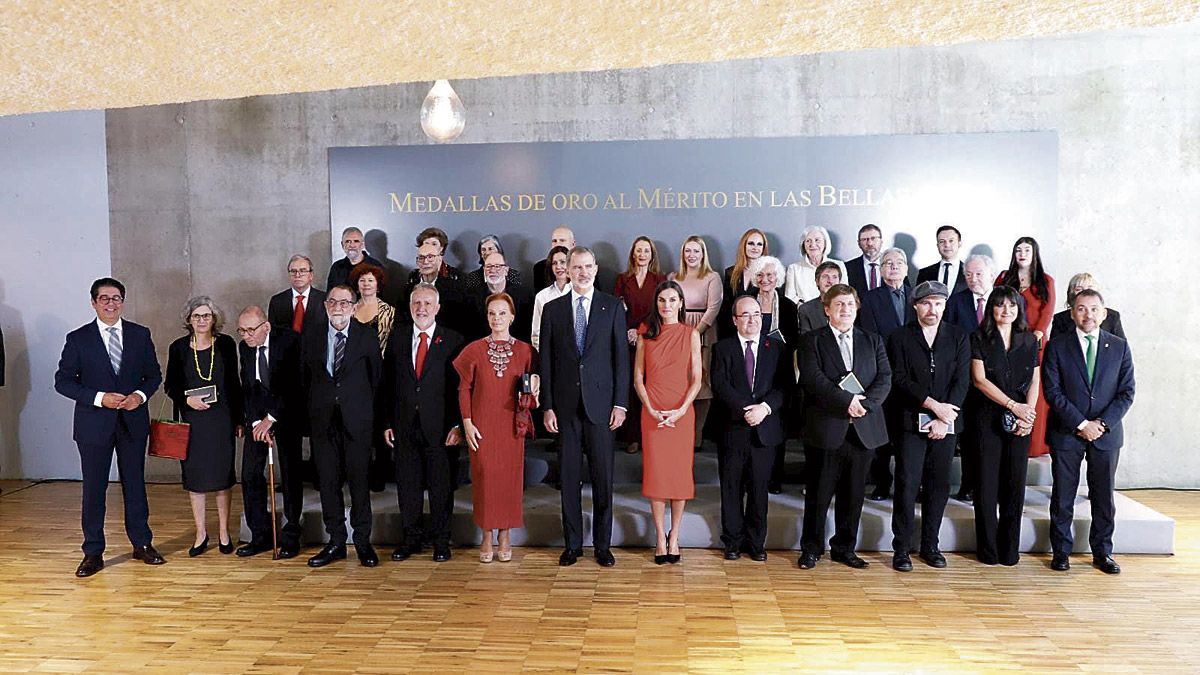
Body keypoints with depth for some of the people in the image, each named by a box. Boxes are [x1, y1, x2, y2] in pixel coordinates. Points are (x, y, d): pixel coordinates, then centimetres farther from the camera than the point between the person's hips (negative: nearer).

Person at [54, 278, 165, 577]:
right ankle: (93, 554, 15)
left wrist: (141, 394, -12)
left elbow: (154, 374, 8)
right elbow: (63, 381, -3)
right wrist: (99, 398, -16)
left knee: (135, 483, 11)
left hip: (133, 421, 2)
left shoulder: (140, 335, 4)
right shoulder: (78, 338, -2)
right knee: (94, 488, 4)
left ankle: (142, 544, 24)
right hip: (94, 425, -1)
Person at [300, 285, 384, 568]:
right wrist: (317, 405, 9)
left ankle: (363, 542, 12)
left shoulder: (367, 337, 0)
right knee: (328, 481, 7)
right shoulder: (311, 339, 7)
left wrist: (363, 405, 7)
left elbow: (376, 377, 7)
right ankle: (336, 542, 17)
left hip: (357, 420, -2)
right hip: (323, 420, 3)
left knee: (359, 480, 1)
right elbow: (304, 379, 14)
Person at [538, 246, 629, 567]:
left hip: (600, 403, -1)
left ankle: (602, 544, 17)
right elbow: (545, 360, 6)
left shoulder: (613, 306, 4)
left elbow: (621, 357, 2)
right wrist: (547, 406, 0)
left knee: (603, 477, 4)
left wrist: (620, 403, -4)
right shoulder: (552, 308, 7)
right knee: (569, 477, 8)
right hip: (566, 405, 1)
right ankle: (572, 543, 20)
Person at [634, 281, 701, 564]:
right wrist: (651, 410, -9)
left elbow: (696, 379, 1)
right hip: (651, 412, 0)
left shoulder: (691, 334, 3)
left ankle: (674, 536, 14)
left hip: (682, 412, 0)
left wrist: (681, 410, -12)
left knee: (680, 471, 1)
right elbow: (638, 377, 4)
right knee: (655, 472, 0)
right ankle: (660, 537, 10)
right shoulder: (646, 333, 5)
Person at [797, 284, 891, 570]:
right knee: (818, 494, 4)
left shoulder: (873, 341, 14)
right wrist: (847, 400, -19)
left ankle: (844, 547, 24)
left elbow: (885, 378, 3)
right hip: (826, 429, -3)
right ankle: (811, 548, 16)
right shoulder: (812, 340, 3)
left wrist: (865, 403, -14)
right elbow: (813, 378, -11)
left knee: (853, 495, 10)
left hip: (863, 430, 3)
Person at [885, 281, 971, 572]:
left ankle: (930, 546, 20)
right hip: (911, 423, -2)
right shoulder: (900, 338, 4)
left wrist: (943, 419, -10)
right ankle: (901, 549, 4)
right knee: (907, 486, -3)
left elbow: (962, 381, 1)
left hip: (946, 423, 2)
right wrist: (934, 405, -14)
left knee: (938, 486, 8)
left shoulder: (958, 338, 9)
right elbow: (901, 380, -5)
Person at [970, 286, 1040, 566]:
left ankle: (1010, 548, 15)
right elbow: (979, 379, -7)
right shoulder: (980, 338, 1)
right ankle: (988, 549, 10)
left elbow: (1035, 381, 8)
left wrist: (1028, 414, -7)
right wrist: (1013, 405, -12)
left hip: (1021, 421, 3)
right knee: (987, 482, 0)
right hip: (989, 417, -3)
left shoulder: (1029, 340, 11)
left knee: (1015, 482, 4)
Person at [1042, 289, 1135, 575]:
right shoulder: (1056, 347, 0)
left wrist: (1103, 423, -10)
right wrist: (1081, 424, -13)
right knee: (1063, 497, 5)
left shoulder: (1120, 347, 6)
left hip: (1107, 433, 2)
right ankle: (1061, 551, 17)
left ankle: (1102, 553, 23)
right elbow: (1053, 392, -6)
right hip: (1066, 433, -1)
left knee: (1104, 497, 9)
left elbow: (1126, 392, 2)